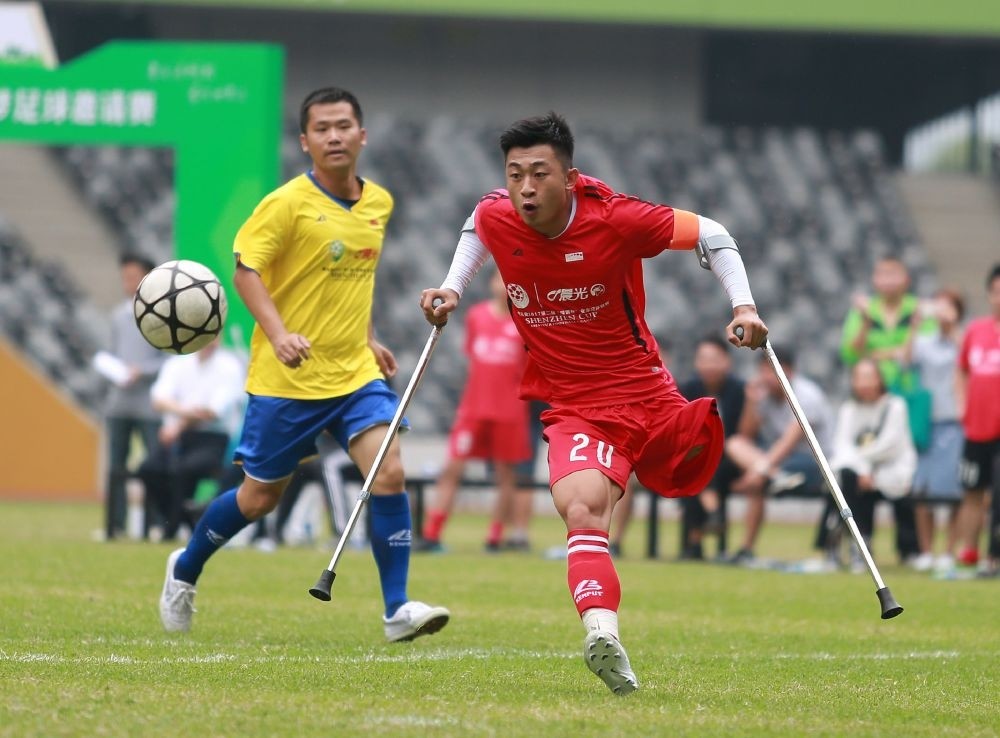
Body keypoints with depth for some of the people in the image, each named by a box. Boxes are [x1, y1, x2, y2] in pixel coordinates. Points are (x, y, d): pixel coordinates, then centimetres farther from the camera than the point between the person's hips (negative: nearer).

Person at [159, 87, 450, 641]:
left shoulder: (379, 204, 7)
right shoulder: (287, 204, -12)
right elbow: (246, 269, -16)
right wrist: (279, 334, -30)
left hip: (355, 372, 4)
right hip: (287, 377, -4)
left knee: (389, 472, -16)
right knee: (259, 497, 7)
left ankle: (397, 611, -11)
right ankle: (185, 570, 34)